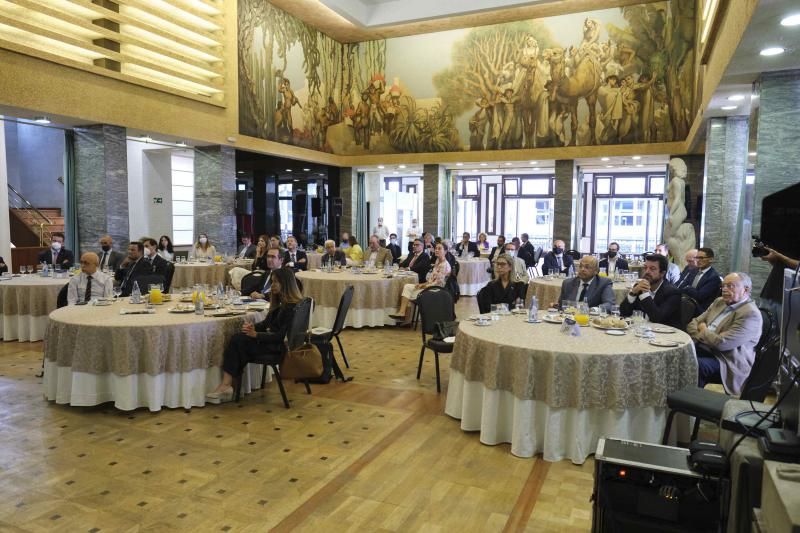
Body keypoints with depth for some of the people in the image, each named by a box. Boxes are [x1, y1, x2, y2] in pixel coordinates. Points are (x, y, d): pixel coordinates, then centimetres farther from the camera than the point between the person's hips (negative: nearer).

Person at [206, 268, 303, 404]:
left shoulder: (292, 307, -15)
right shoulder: (280, 303, 15)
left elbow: (281, 336, -19)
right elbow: (266, 323, 18)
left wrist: (256, 334, -22)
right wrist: (252, 327, -3)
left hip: (280, 347, -9)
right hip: (274, 342, 9)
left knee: (238, 341, -20)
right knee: (237, 339, -14)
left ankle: (226, 385, -13)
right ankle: (226, 385, -21)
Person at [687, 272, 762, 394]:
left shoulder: (751, 314, -14)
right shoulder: (719, 302, 14)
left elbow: (722, 343, -21)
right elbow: (694, 323, 14)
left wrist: (704, 331, -3)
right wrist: (702, 336, -8)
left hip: (726, 361, -8)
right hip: (702, 348, 8)